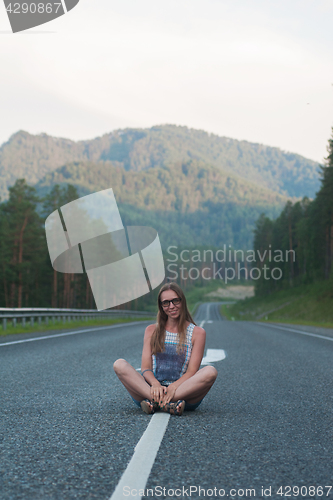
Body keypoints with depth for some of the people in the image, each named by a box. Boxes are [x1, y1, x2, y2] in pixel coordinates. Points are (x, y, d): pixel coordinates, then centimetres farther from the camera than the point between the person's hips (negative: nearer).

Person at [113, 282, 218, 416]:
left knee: (210, 372, -31)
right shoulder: (152, 331, 16)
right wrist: (155, 384, -18)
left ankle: (154, 403, -35)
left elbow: (191, 371, -1)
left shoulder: (197, 333, 9)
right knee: (119, 365, -22)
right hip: (152, 388, 2)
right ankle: (168, 405, -38)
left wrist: (174, 387, -22)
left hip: (183, 391, -2)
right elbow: (145, 367, 6)